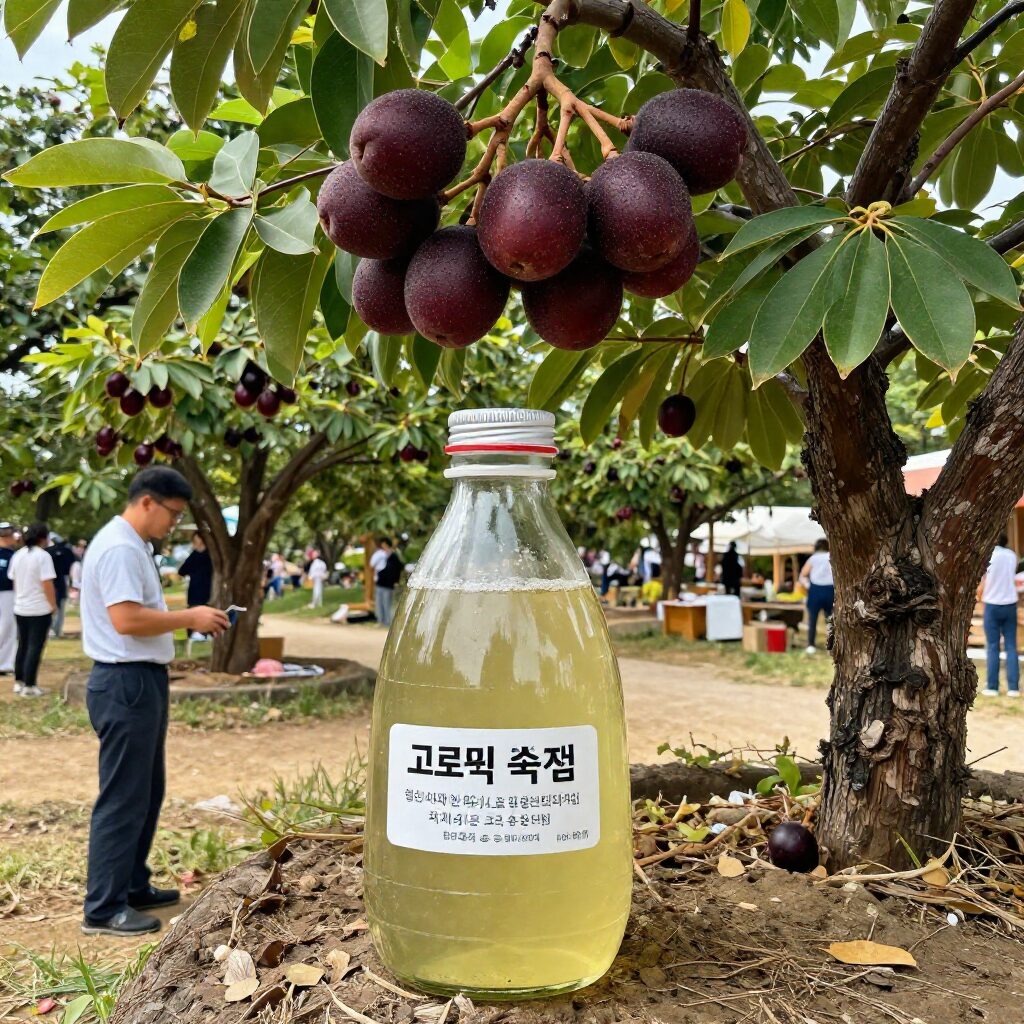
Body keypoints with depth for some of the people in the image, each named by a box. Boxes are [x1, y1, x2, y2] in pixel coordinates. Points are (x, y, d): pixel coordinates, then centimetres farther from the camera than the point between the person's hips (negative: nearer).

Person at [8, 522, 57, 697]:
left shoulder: (18, 555, 7)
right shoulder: (43, 556, -16)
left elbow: (14, 581, 14)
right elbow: (47, 584, -19)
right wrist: (53, 605, -7)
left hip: (20, 608, 7)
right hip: (39, 610, -7)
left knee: (22, 646, 16)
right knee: (35, 648, -1)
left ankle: (19, 682, 21)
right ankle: (29, 686, 0)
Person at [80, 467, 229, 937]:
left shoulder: (132, 546, 16)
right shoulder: (119, 548, -18)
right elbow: (127, 619, -26)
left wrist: (189, 618, 8)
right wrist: (189, 617, -17)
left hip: (141, 680, 11)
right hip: (126, 683, -11)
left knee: (146, 793, 19)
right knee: (123, 798, -3)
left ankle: (132, 886, 31)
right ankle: (103, 908, 6)